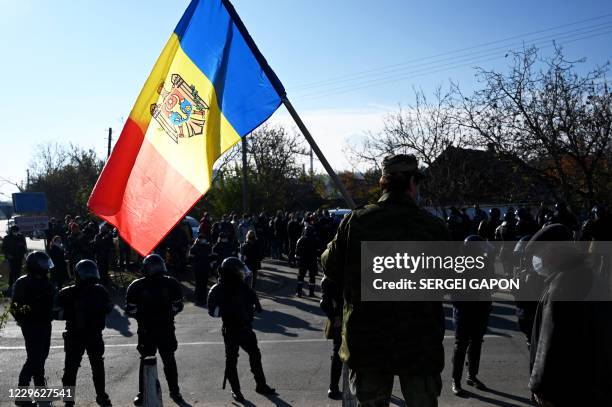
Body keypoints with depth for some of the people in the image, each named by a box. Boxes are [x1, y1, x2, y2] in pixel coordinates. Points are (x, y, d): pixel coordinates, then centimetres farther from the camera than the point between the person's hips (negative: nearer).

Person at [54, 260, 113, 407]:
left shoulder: (100, 291, -1)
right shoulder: (68, 293, -11)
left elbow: (108, 306, 14)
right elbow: (57, 312, -15)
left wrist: (100, 311, -7)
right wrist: (74, 313, -29)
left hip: (94, 335, 3)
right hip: (75, 335, -3)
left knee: (98, 366, 11)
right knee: (71, 367, 1)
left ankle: (101, 395, 25)